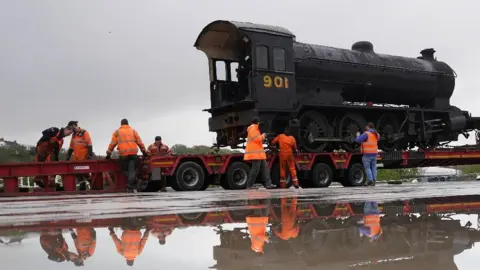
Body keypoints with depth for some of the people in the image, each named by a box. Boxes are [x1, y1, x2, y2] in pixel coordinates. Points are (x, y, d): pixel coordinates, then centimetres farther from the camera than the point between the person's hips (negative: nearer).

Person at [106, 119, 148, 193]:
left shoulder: (117, 132, 14)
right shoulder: (133, 131, 16)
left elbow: (112, 143, 8)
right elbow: (139, 142, 13)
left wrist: (109, 153, 11)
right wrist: (144, 151, 19)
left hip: (123, 154, -1)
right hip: (133, 153, 1)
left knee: (125, 170, 8)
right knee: (132, 170, -2)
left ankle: (131, 186, 1)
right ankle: (131, 187, -10)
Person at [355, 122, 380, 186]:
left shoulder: (366, 133, -14)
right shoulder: (376, 134, 9)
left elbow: (358, 140, -18)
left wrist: (358, 136, 3)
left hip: (367, 153, -6)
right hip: (374, 153, 6)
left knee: (367, 168, 0)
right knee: (373, 168, 9)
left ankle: (370, 180, -8)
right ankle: (374, 181, 8)